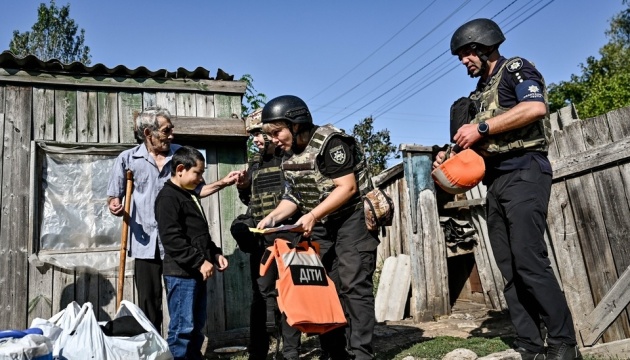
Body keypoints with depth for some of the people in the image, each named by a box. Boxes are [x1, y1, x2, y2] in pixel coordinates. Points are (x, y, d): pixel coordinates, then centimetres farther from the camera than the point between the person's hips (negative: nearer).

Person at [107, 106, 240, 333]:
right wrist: (115, 206, -16)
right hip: (146, 243, -1)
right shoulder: (128, 159, 0)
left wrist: (222, 183, 0)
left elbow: (193, 190, 13)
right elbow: (114, 196, 7)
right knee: (149, 304, 8)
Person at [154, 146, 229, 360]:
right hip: (181, 273, -10)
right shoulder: (168, 197, -11)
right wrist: (200, 261, -21)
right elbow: (172, 239, -20)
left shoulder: (192, 196, 19)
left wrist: (215, 253, 13)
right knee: (183, 328, -4)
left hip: (196, 272, 10)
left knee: (197, 325, 16)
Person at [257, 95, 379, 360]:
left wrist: (312, 215, -27)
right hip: (319, 225, 8)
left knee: (353, 286, -11)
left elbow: (348, 188, -22)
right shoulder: (289, 156, 7)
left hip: (352, 218, -8)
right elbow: (294, 195, 10)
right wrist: (273, 217, -7)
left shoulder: (330, 142, -18)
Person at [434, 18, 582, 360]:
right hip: (495, 182, 8)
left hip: (523, 173, -8)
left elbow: (536, 108, -18)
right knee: (510, 269, 3)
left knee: (529, 260, -15)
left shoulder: (515, 69, 3)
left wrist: (482, 127, -15)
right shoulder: (479, 94, 24)